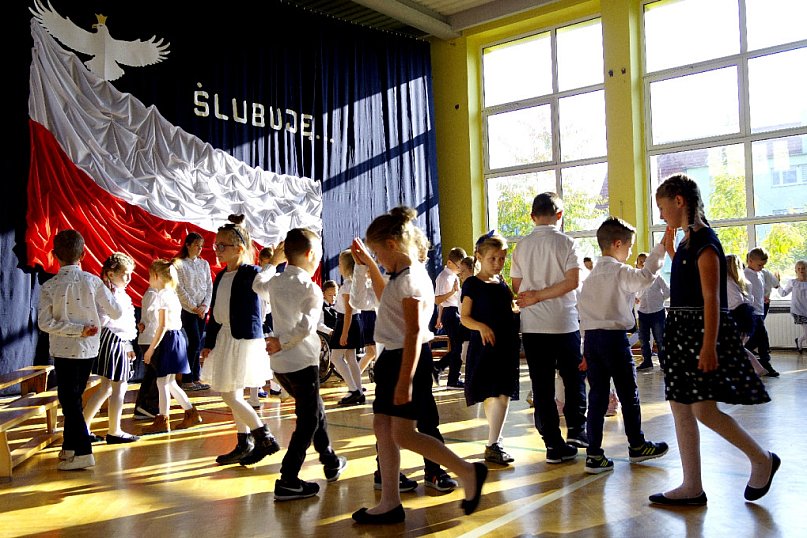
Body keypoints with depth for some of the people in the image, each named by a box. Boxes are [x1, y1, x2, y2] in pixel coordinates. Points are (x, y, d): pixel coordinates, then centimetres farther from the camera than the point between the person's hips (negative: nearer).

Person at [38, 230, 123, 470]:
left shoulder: (49, 286, -10)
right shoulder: (93, 281, -7)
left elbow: (44, 323, -16)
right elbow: (116, 312, -4)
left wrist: (78, 330, -15)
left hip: (64, 349, -3)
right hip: (89, 348, 3)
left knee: (69, 399, 3)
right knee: (73, 397, 17)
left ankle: (83, 452, -1)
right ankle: (70, 446, 26)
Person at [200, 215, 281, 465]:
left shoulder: (250, 273, -13)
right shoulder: (220, 277, 11)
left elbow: (263, 287, -37)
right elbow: (214, 312, 16)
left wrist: (274, 263, -47)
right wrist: (209, 343, 15)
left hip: (244, 339, -8)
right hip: (224, 338, 8)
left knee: (230, 395, -8)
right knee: (234, 396, 13)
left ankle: (265, 437, 3)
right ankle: (244, 445, 24)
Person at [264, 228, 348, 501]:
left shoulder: (275, 283, 4)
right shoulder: (311, 288, -12)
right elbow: (306, 325, -23)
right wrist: (282, 343, -13)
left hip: (280, 363, 7)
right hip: (302, 362, -7)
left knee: (315, 409, 23)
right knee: (307, 421, 3)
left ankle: (331, 462, 36)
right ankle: (287, 482, 0)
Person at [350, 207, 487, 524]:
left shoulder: (410, 278, -17)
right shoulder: (402, 276, 12)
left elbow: (414, 333, -23)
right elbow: (385, 298, 35)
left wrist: (405, 380, -26)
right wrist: (369, 265, 29)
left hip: (407, 359, -10)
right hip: (392, 357, 10)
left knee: (402, 433, -8)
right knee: (382, 427, 9)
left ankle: (468, 472, 4)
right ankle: (390, 503, 17)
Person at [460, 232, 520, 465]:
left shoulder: (502, 283, 14)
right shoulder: (472, 284, -3)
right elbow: (465, 317, -6)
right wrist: (481, 326, -23)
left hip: (506, 344, 5)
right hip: (484, 346, -5)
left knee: (502, 395, 0)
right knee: (490, 395, -2)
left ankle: (493, 445, 6)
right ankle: (495, 440, 8)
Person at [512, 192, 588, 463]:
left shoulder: (521, 246, 4)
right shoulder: (565, 242, -4)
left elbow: (517, 287, 6)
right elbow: (572, 282, -14)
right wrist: (540, 295, -8)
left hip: (533, 326, 2)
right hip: (564, 323, -2)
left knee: (542, 385, 5)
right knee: (574, 379, 16)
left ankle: (554, 444, 7)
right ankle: (576, 430, 15)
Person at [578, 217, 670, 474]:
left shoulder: (592, 276, 15)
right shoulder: (620, 271, -7)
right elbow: (645, 278, -27)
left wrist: (586, 350, 16)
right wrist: (659, 250, -17)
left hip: (590, 337, 7)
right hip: (614, 337, -7)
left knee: (597, 396, 6)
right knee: (628, 394, 9)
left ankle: (594, 454, 5)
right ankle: (637, 445, 25)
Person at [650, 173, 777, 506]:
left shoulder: (703, 241, -13)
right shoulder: (687, 240, 13)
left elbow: (711, 298, -19)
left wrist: (709, 346, -23)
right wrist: (670, 251, 24)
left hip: (703, 330, -10)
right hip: (683, 330, 10)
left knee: (703, 408, -10)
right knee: (681, 407, 8)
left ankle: (762, 460, 13)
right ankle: (692, 488, 14)